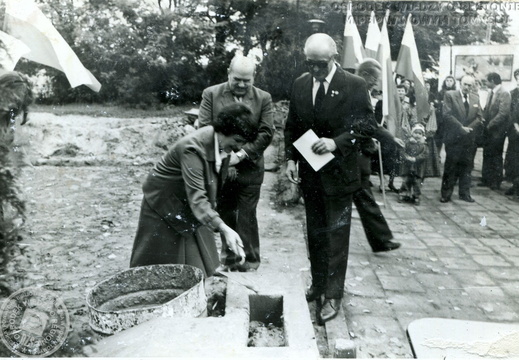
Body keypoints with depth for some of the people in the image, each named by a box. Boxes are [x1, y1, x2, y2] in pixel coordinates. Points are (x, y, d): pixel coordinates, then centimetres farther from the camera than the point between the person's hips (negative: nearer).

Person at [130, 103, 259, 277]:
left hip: (189, 205, 7)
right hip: (164, 202, -7)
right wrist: (224, 229, -51)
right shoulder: (193, 148, -35)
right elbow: (196, 198, -42)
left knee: (198, 262, 8)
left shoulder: (222, 143, -10)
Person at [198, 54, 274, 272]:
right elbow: (204, 129, -4)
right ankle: (229, 258, 26)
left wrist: (240, 155, -15)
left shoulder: (263, 98, 1)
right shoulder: (211, 94, 1)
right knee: (225, 215, 11)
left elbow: (266, 133, -6)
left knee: (247, 217, 3)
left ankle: (249, 262, 17)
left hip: (249, 169, -1)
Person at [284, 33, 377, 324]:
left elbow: (368, 125, -9)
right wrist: (291, 158, 1)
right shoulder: (300, 84, 6)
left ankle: (334, 295, 14)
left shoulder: (355, 86, -9)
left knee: (336, 235, 2)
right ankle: (318, 284, 34)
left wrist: (337, 142, -22)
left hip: (338, 172, -5)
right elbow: (292, 125, 11)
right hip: (309, 172, 5)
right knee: (315, 232, 17)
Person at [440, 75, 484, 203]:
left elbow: (479, 117, 9)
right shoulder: (450, 95, -3)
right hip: (454, 137, -4)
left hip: (470, 139, 4)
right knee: (450, 167, 0)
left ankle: (464, 193, 16)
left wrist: (469, 128, -8)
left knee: (467, 167, 8)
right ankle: (446, 194, 6)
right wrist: (461, 128, -14)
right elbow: (447, 114, -11)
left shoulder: (476, 98, 12)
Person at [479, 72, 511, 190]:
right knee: (487, 155, 10)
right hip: (488, 129, 7)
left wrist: (490, 125, -17)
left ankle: (496, 182, 15)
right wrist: (484, 123, -1)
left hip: (497, 130, -7)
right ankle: (486, 179, 20)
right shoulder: (491, 93, 10)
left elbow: (503, 113, -20)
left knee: (496, 156, 4)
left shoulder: (504, 94, -14)